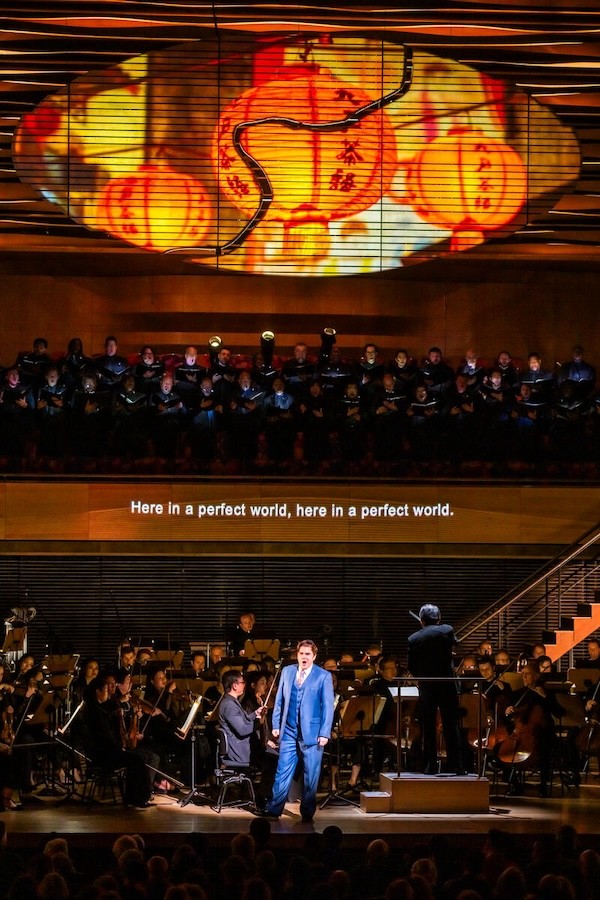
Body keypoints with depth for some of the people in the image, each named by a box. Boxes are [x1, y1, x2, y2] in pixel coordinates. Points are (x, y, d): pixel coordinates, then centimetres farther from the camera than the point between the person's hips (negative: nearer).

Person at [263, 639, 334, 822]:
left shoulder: (324, 676, -1)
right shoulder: (287, 672, 10)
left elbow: (328, 706, -3)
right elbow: (279, 700, 13)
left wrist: (324, 733, -9)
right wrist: (276, 725, 7)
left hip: (312, 734, -3)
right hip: (289, 732, 3)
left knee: (311, 776, 2)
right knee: (283, 772, 2)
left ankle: (307, 812, 10)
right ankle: (274, 808, 5)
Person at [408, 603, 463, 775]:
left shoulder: (413, 639, -2)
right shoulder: (447, 631, -4)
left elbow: (411, 667, 2)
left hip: (426, 688, 0)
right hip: (447, 686, 0)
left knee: (428, 728, 7)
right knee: (451, 727, 4)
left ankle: (431, 766, 5)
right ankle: (456, 765, 2)